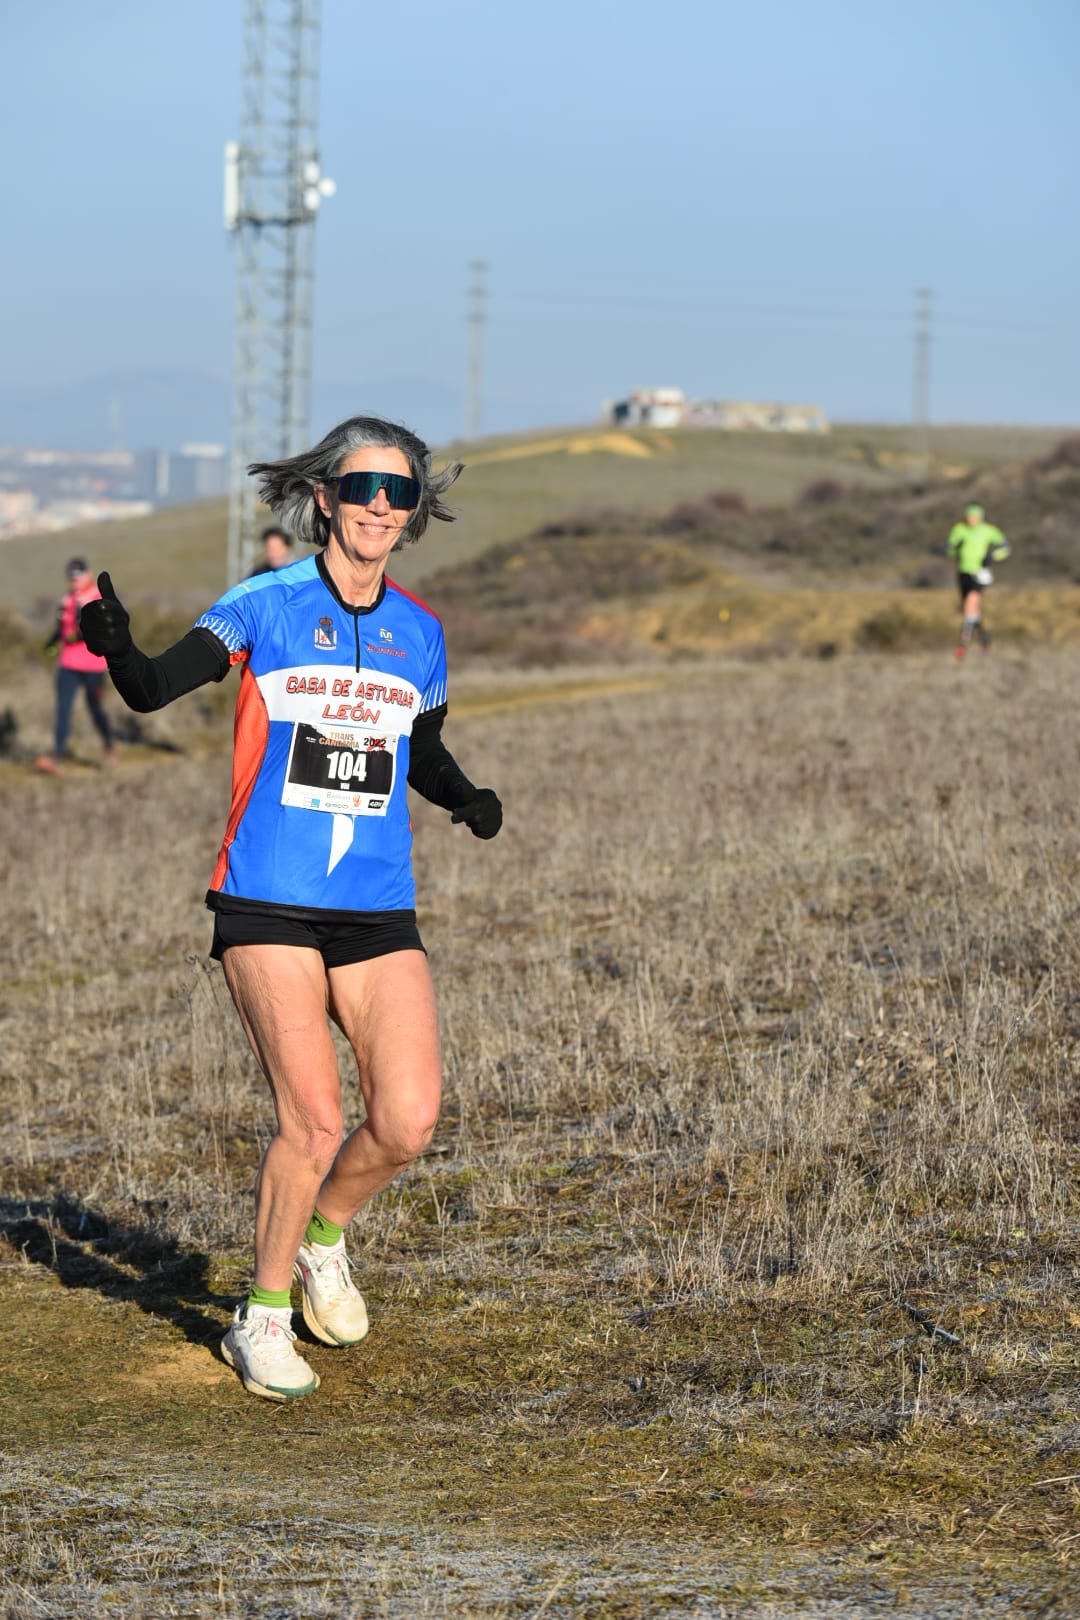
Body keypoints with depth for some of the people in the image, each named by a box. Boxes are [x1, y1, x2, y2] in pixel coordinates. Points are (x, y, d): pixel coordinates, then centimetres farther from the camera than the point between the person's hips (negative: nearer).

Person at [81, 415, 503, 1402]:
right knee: (314, 1125, -12)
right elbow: (154, 686, -14)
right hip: (269, 909, -4)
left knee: (408, 1121, -9)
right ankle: (263, 1319, 10)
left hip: (378, 911, 4)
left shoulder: (418, 633, 9)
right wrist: (117, 646, -36)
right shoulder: (266, 608, -4)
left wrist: (469, 800, 1)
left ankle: (324, 1237, 23)